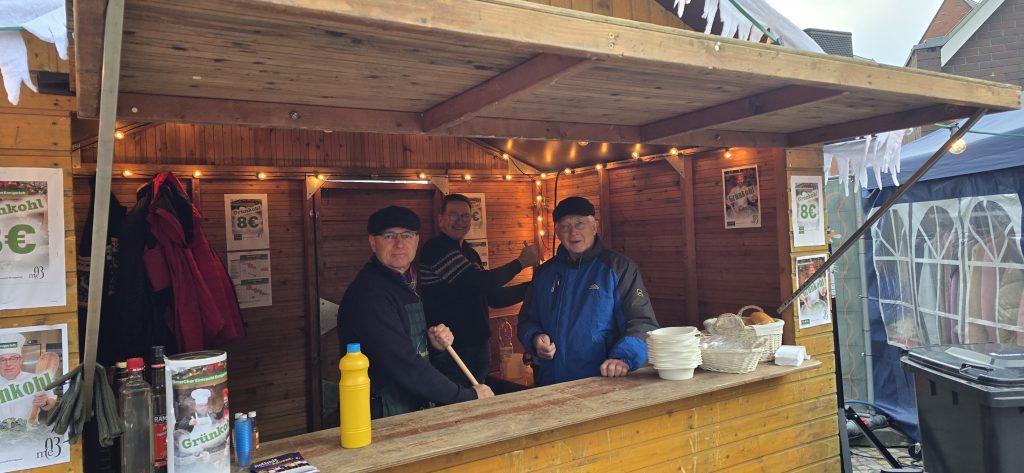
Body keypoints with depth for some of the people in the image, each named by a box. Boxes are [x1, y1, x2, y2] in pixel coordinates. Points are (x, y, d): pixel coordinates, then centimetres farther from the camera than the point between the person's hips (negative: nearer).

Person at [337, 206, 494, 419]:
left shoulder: (405, 283, 10)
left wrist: (434, 342, -1)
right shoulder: (369, 293, -20)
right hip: (380, 419, -8)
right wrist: (469, 396, -20)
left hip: (414, 410, 8)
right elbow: (405, 365, -26)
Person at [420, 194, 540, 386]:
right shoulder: (436, 249, -14)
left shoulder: (469, 253, 13)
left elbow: (493, 297, 17)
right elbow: (480, 282, -23)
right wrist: (521, 262, -12)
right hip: (451, 351, -8)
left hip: (478, 346, 8)